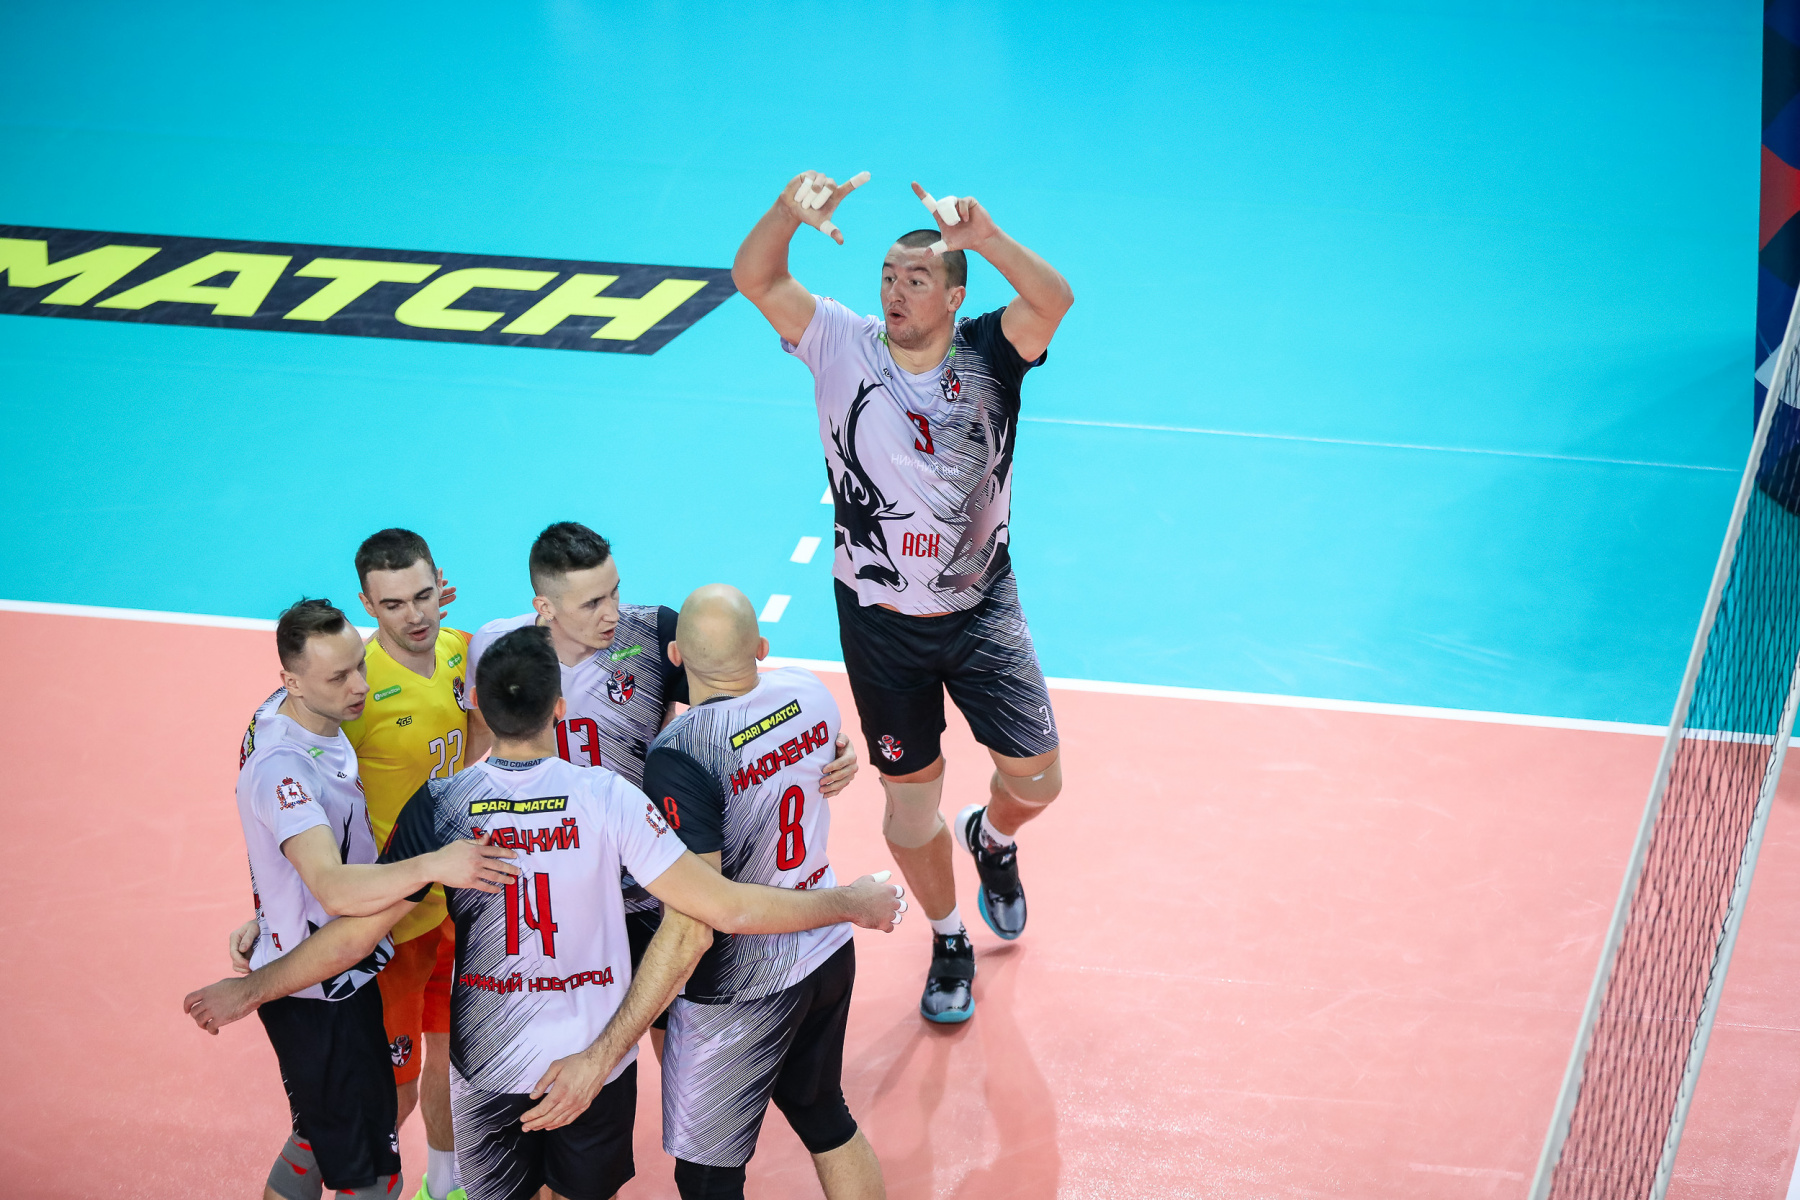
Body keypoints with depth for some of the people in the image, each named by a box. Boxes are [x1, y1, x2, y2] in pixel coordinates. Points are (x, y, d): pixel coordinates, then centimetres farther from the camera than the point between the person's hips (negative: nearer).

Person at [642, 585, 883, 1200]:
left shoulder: (679, 756, -28)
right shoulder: (810, 693, -8)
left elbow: (692, 929, -30)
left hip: (740, 992, -7)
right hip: (829, 953, 7)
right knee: (825, 1117, 27)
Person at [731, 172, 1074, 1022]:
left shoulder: (987, 355, -10)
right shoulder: (844, 347, -8)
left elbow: (1055, 300, -30)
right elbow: (755, 279, -20)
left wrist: (985, 239, -48)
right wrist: (789, 213, -41)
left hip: (980, 607, 0)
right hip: (880, 617, 0)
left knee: (1035, 777, 0)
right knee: (910, 795, 9)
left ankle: (992, 838, 38)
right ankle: (948, 941, 33)